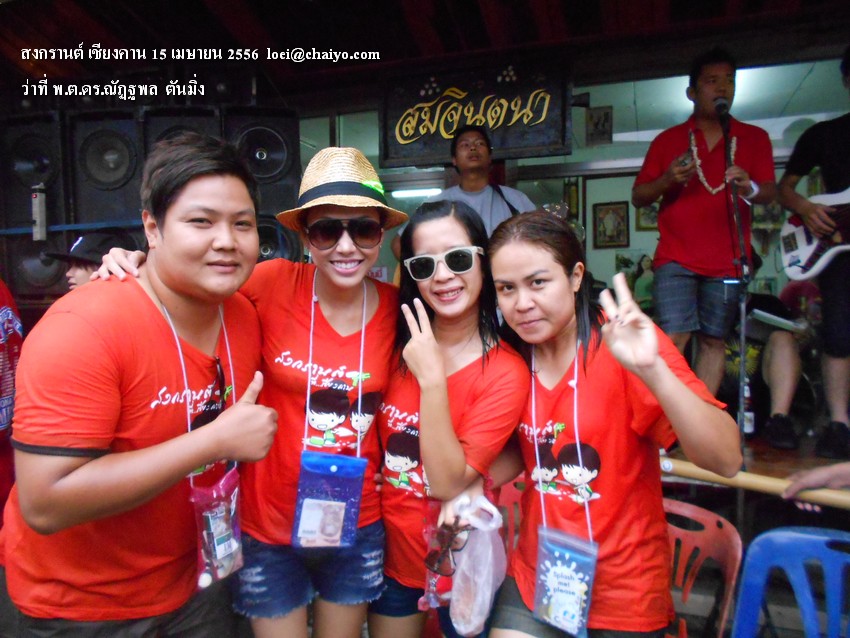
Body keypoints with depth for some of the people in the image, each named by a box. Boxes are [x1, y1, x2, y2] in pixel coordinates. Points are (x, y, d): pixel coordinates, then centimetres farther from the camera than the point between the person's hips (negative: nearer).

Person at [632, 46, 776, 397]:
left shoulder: (755, 138, 13)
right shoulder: (667, 140, 10)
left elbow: (770, 191, 3)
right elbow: (638, 196, 8)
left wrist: (750, 189, -21)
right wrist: (667, 180, -12)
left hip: (726, 261, 2)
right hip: (676, 258, -1)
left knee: (713, 342, 3)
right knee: (674, 338, -13)